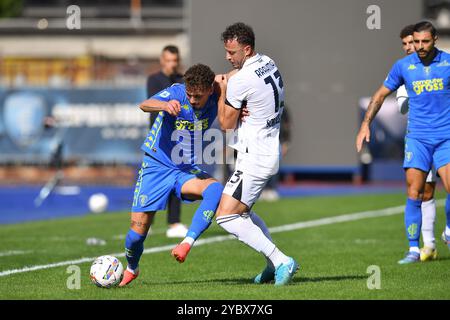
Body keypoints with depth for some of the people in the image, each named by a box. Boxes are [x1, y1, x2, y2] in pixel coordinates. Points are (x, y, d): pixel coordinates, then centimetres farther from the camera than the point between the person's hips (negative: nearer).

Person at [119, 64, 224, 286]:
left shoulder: (215, 100, -9)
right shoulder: (176, 93, -20)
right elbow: (145, 105, -36)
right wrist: (164, 105, -60)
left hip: (187, 170, 2)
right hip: (156, 166, -2)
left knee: (215, 189, -30)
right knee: (138, 230, -2)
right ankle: (131, 268, 30)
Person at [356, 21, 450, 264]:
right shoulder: (403, 66, 3)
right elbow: (381, 95, 13)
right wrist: (365, 124, 6)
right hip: (417, 137, 1)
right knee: (414, 194, -6)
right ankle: (414, 249, 1)